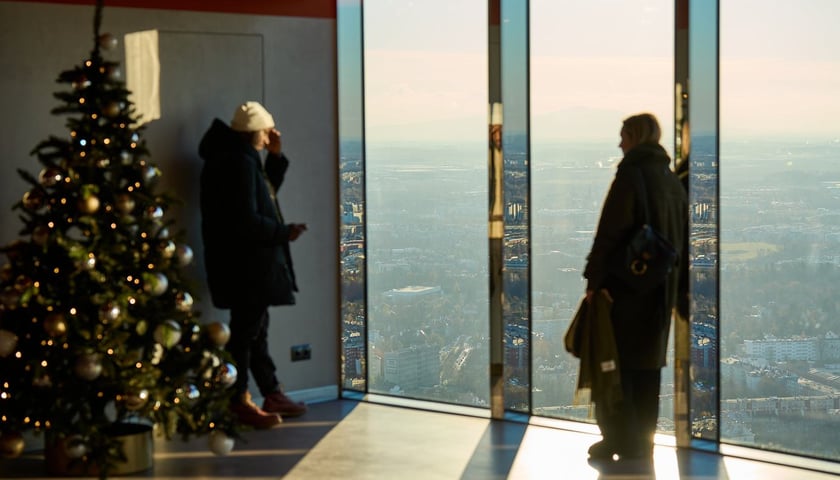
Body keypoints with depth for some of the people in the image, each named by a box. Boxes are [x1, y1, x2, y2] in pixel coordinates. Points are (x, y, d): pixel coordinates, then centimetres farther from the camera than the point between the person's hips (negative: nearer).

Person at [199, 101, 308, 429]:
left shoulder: (243, 158, 11)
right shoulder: (238, 163, -20)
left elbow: (267, 192, 24)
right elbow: (246, 221, -24)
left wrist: (276, 156, 12)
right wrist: (285, 232, -12)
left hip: (252, 262, 11)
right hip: (244, 264, -11)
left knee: (257, 328, 17)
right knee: (245, 331, -2)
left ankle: (272, 394, 27)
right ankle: (239, 402, 7)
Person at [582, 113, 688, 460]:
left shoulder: (631, 175, -12)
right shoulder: (673, 181, 12)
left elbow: (609, 232, -18)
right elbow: (682, 239, 16)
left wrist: (594, 279, -14)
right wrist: (676, 288, 19)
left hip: (626, 286, -7)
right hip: (662, 289, 7)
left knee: (616, 363, 0)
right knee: (648, 364, 12)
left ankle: (620, 440, 0)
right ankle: (643, 441, 15)